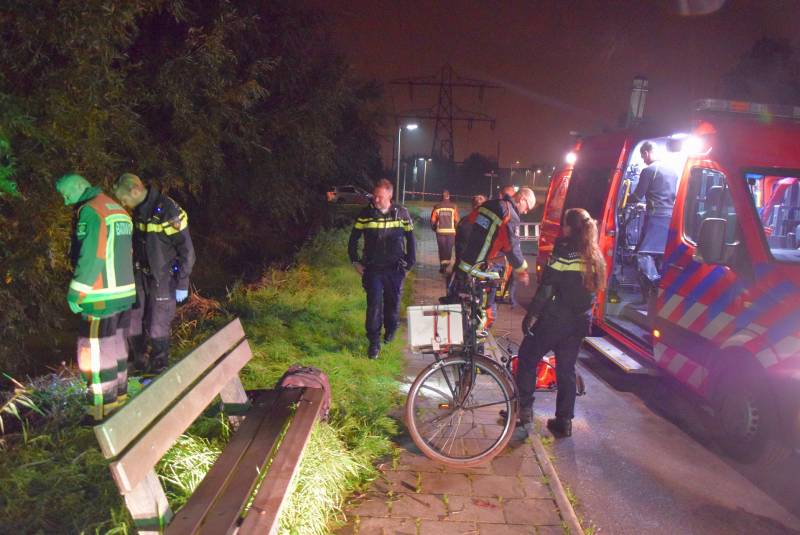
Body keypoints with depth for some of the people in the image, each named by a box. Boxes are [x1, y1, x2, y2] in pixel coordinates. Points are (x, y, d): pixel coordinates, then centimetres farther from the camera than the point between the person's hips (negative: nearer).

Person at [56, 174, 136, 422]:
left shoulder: (90, 211, -12)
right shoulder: (118, 209, 15)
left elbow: (91, 256, -19)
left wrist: (76, 292, -14)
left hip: (102, 296, -9)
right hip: (123, 292, 9)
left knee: (95, 353, -1)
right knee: (115, 345, 17)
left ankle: (103, 411, 5)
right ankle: (118, 398, 27)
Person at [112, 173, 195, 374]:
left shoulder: (169, 211, -21)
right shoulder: (137, 211, 2)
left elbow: (186, 250, -17)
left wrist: (182, 284, -14)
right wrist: (130, 272, 19)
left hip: (163, 279, -7)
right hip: (140, 275, 7)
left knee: (157, 327, 2)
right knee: (132, 322, 10)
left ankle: (158, 370, 21)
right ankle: (139, 363, 30)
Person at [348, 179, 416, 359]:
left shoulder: (401, 213, -5)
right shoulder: (366, 214, -4)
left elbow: (410, 239, 4)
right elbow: (353, 239, 6)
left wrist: (409, 263, 1)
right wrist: (355, 261, 2)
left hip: (395, 269, 1)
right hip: (373, 269, 0)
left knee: (393, 303, 13)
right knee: (374, 305, -5)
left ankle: (390, 330, 40)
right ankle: (374, 343, 5)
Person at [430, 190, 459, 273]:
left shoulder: (437, 207, -3)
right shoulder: (453, 206, -5)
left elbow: (432, 220, -2)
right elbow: (456, 220, -6)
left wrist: (434, 228, 16)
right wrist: (455, 228, 12)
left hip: (440, 231, 1)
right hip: (451, 231, 0)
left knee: (441, 248, 9)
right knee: (449, 248, 15)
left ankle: (442, 265, 5)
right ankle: (447, 262, 14)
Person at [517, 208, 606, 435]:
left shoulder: (564, 250, -15)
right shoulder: (595, 256, 6)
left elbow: (546, 288, -17)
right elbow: (594, 290, 13)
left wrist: (531, 315, -10)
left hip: (555, 319, -6)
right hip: (580, 322, 7)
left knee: (527, 358, 10)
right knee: (566, 369, 15)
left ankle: (524, 408, 9)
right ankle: (564, 422, 21)